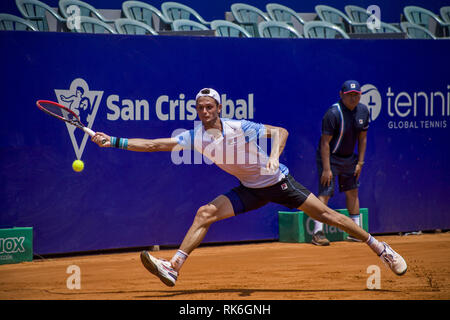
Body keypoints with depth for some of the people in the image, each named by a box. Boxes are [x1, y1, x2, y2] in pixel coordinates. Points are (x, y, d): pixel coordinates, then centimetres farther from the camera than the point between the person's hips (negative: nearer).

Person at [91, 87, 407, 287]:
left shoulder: (239, 127, -21)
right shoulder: (195, 137, -10)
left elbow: (281, 132, -18)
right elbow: (154, 144, -12)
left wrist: (274, 156, -36)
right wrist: (114, 142, -19)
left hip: (279, 182, -3)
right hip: (250, 191, 3)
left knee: (325, 213, -6)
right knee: (205, 213, -14)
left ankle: (380, 247, 7)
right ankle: (173, 267, -19)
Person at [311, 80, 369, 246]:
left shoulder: (363, 111, -1)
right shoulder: (333, 113, -22)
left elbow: (362, 138, 9)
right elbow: (325, 142, -22)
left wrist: (360, 162, 6)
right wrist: (326, 169, -25)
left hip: (349, 158, 7)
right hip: (329, 157, -7)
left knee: (352, 191, 11)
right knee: (325, 192, -14)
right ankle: (317, 233, -15)